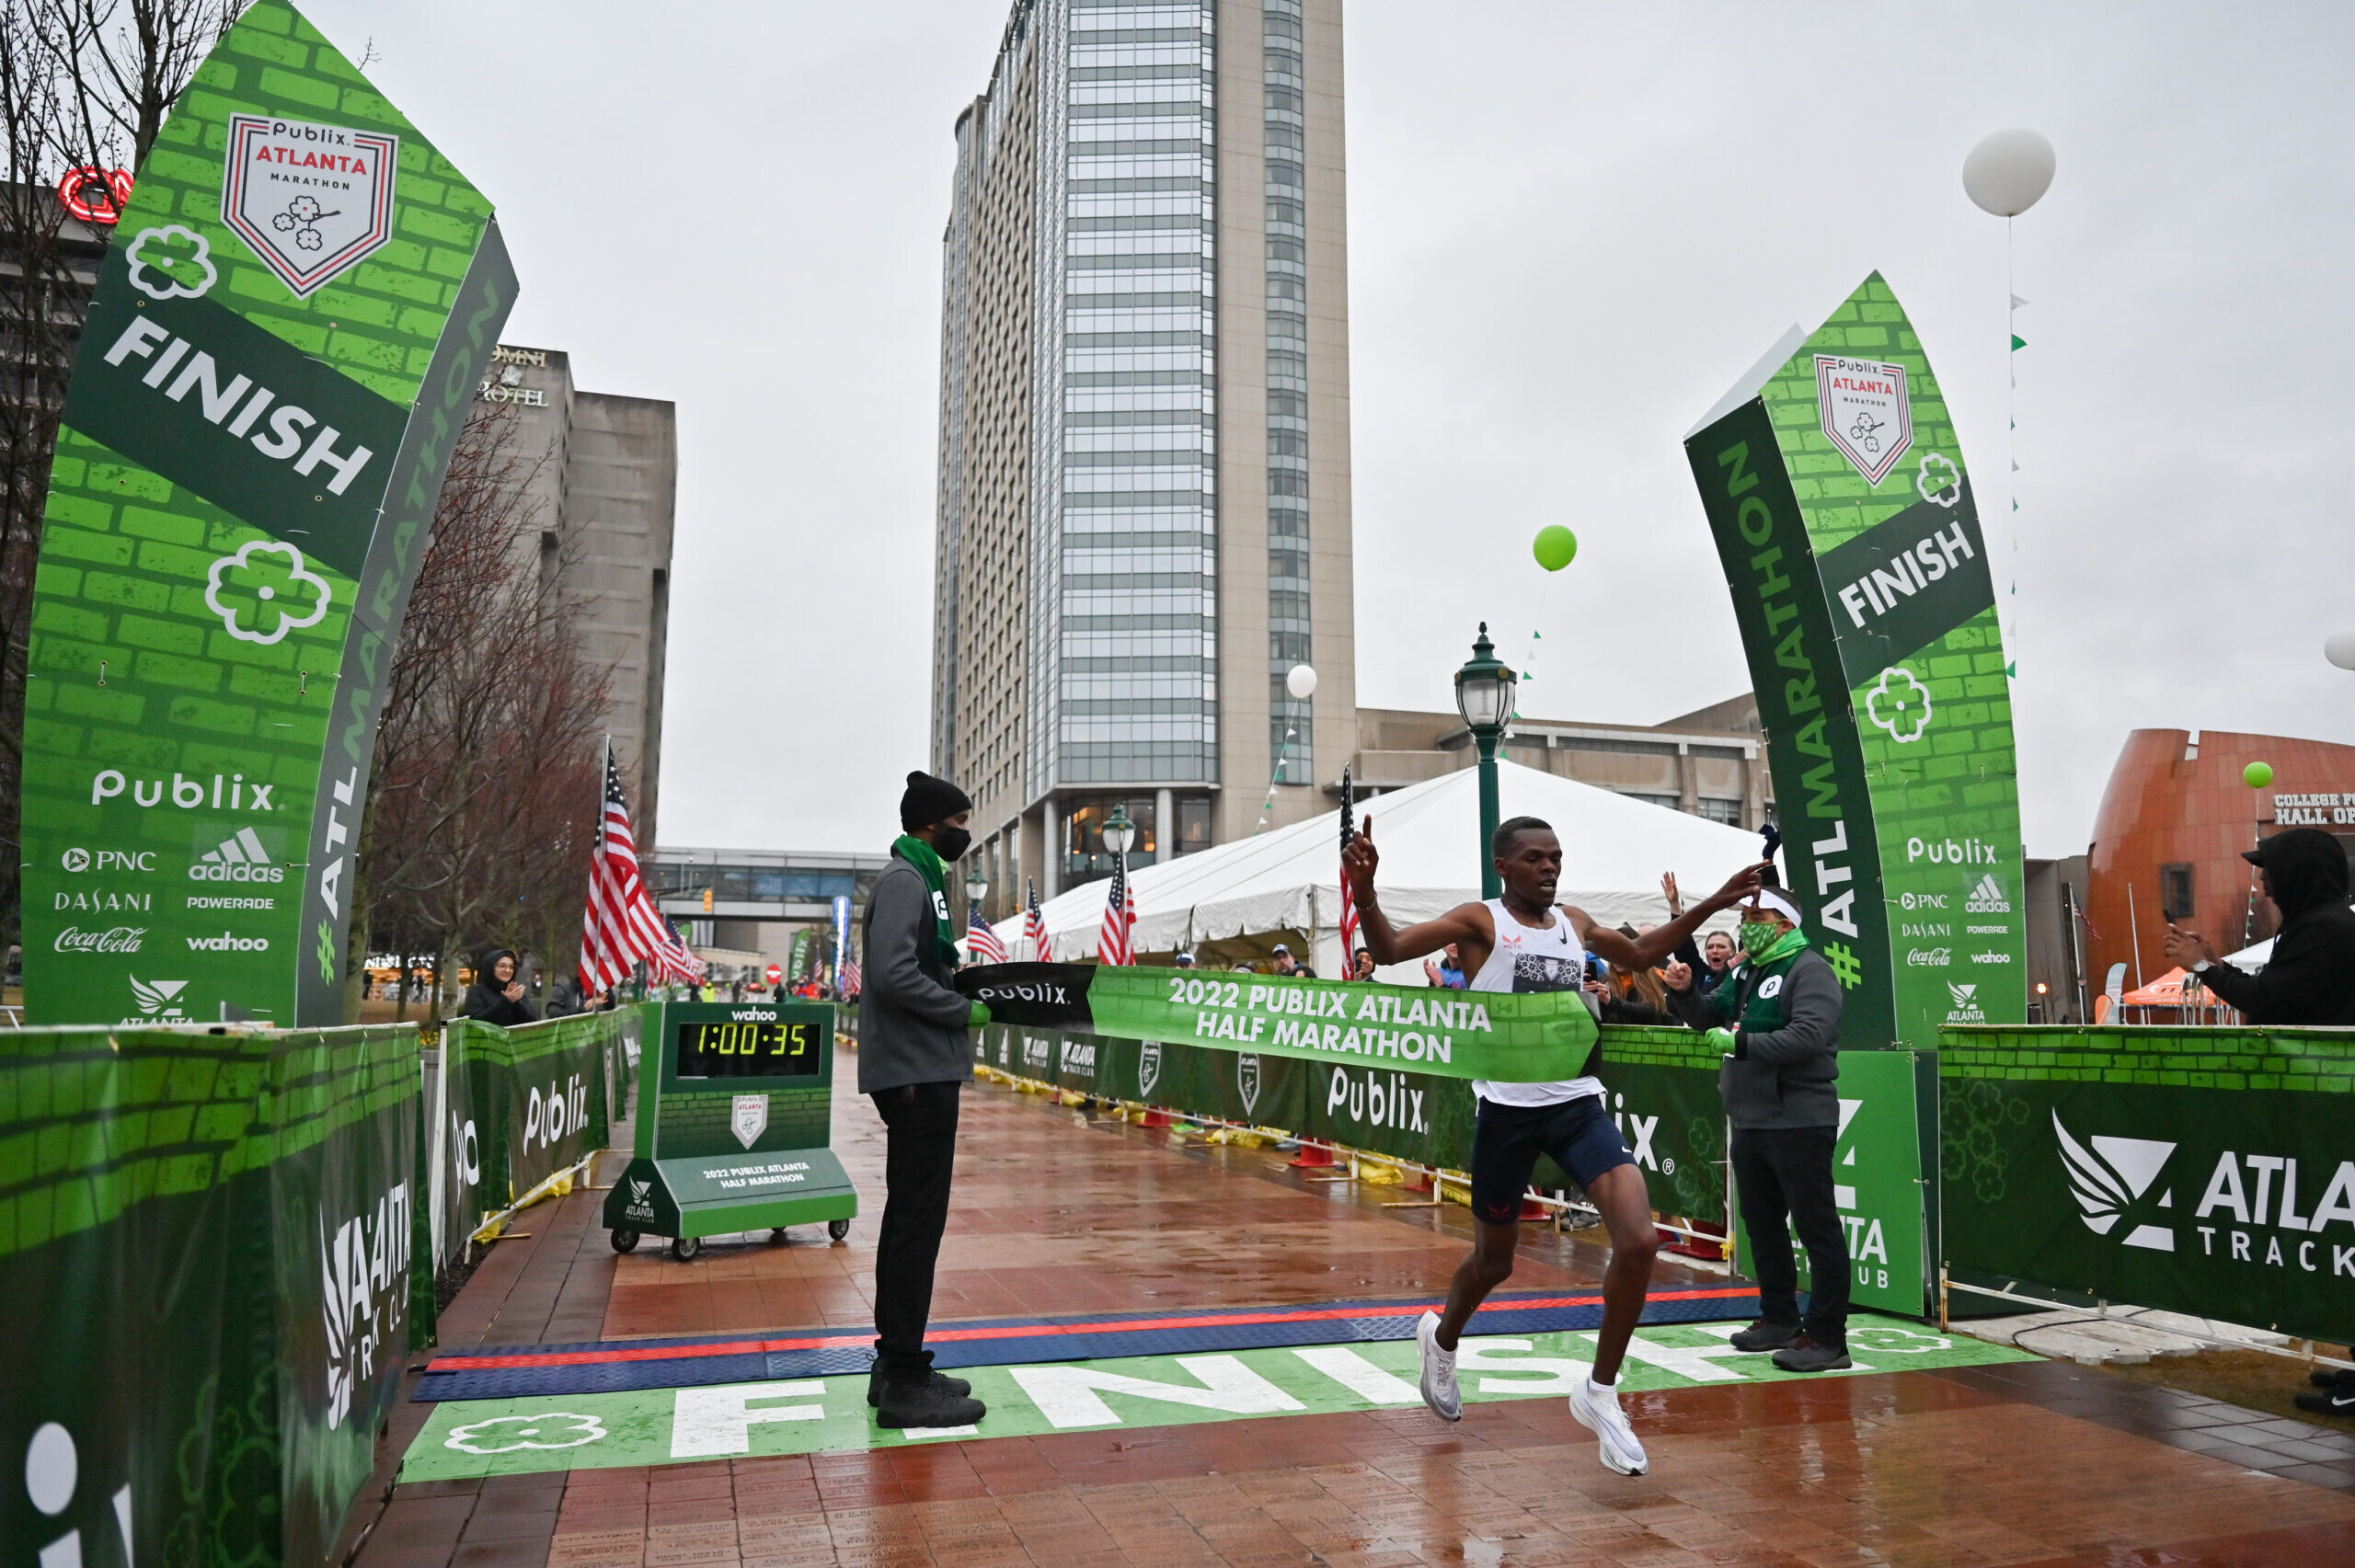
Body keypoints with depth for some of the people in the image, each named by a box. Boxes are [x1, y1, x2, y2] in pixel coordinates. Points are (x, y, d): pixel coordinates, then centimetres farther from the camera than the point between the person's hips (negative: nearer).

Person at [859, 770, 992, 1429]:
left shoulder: (920, 879, 19)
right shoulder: (904, 880, -12)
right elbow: (894, 976, -23)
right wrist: (965, 1010, -14)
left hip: (922, 1075, 11)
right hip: (918, 1075, -11)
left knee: (910, 1219, 15)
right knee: (918, 1222, -7)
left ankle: (895, 1363, 24)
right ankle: (905, 1382, -2)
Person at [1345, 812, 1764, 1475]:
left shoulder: (1575, 923, 12)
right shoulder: (1481, 921, -5)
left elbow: (1638, 955, 30)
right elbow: (1390, 949, -16)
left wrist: (1710, 906, 24)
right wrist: (1364, 892, -35)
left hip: (1579, 1103, 4)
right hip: (1508, 1109, -4)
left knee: (1639, 1241, -13)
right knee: (1494, 1260, 11)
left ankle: (1600, 1394, 6)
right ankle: (1441, 1337, 45)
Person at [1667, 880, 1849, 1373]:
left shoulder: (1809, 970, -11)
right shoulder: (1746, 973, 17)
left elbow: (1809, 1036, -24)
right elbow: (1707, 1018, 20)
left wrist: (1742, 1044, -24)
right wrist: (1687, 992, 1)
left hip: (1799, 1123, -10)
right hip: (1750, 1123, 10)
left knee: (1816, 1227, -4)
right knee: (1762, 1225, 17)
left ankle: (1827, 1337, 1)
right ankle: (1779, 1319, 30)